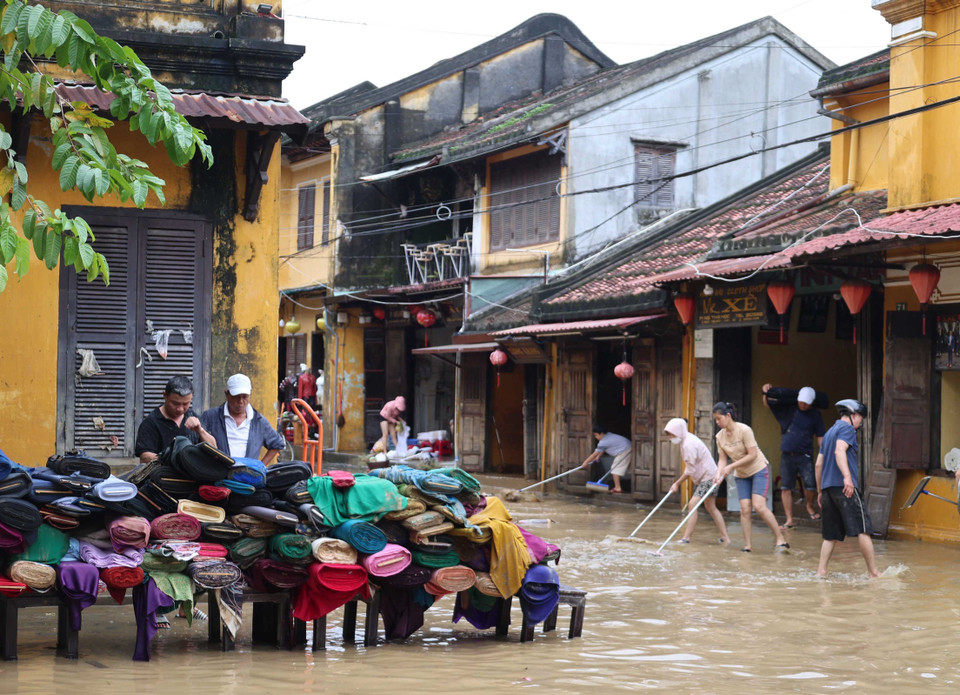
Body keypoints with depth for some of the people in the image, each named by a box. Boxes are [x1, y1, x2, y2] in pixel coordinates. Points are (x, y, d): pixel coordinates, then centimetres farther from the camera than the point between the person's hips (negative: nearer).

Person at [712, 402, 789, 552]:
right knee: (744, 509, -4)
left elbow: (752, 455, -21)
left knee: (759, 506, -18)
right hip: (741, 475, 6)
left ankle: (781, 539, -9)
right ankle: (748, 546, 0)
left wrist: (731, 466, -23)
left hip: (759, 470, -6)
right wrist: (719, 474, -18)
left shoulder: (744, 430, -21)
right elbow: (722, 459, 1)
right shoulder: (720, 436, -2)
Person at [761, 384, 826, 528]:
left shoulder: (815, 415, 2)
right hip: (787, 455, 1)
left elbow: (820, 437, 4)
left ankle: (810, 506, 20)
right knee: (785, 488, 1)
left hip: (805, 456, -1)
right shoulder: (788, 407, 3)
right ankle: (790, 520, 8)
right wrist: (766, 393, -12)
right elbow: (767, 403, 9)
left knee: (811, 485, -12)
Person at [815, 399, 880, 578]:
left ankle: (821, 572, 4)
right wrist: (847, 476, -30)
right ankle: (873, 573, -8)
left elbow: (819, 464, 24)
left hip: (828, 488, 9)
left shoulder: (829, 432, 25)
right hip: (845, 487, -9)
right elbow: (839, 451, -19)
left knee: (831, 535, 10)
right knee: (863, 529, -7)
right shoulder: (847, 428, -1)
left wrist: (820, 491, 27)